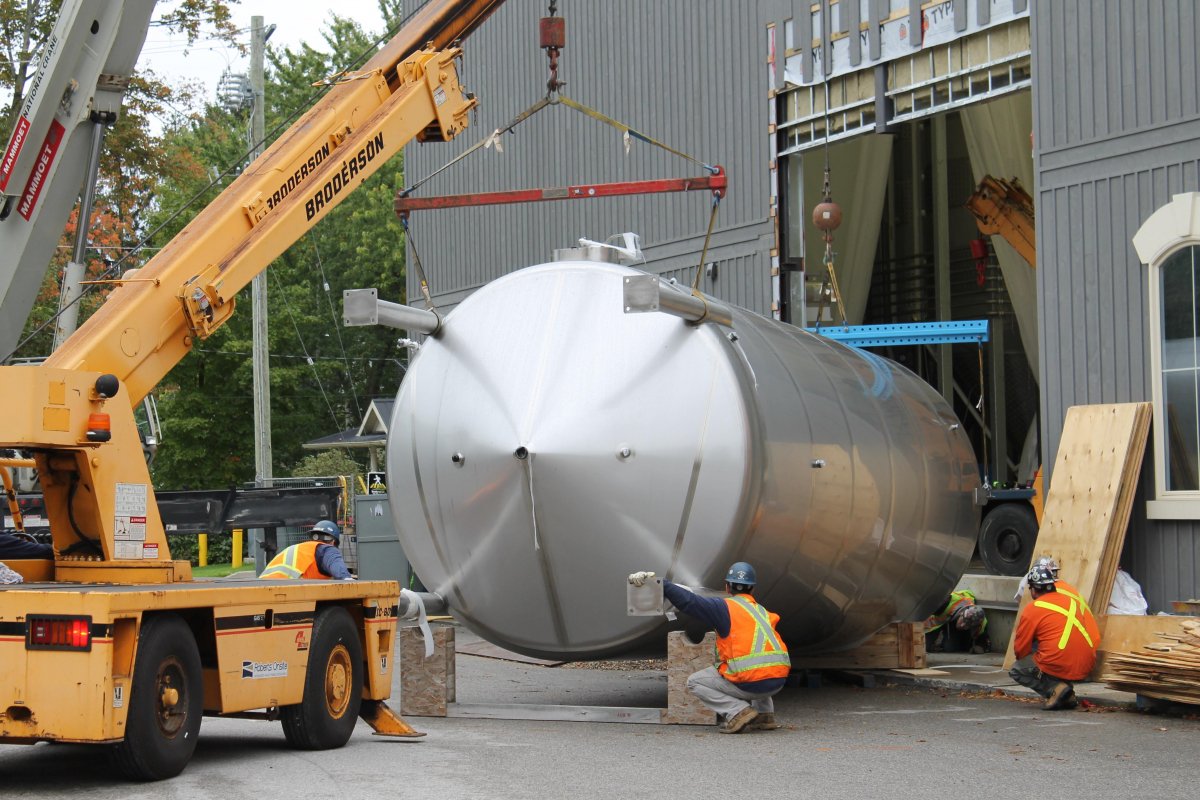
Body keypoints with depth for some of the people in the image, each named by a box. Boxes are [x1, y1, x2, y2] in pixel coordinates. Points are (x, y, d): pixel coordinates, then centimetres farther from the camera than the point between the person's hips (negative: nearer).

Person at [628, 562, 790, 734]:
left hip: (751, 683, -6)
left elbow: (689, 602, -4)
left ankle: (739, 711, -3)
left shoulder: (726, 607, 3)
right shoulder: (763, 613, 21)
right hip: (778, 681, 6)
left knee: (695, 682, 13)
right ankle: (765, 713, 20)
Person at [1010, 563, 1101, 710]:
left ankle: (1055, 688, -7)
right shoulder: (1073, 600, 15)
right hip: (1086, 669, 6)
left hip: (1057, 666, -6)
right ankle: (1068, 695, 11)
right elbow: (1096, 639, 20)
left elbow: (1020, 651, 2)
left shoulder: (1032, 609, -1)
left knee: (1016, 671, 17)